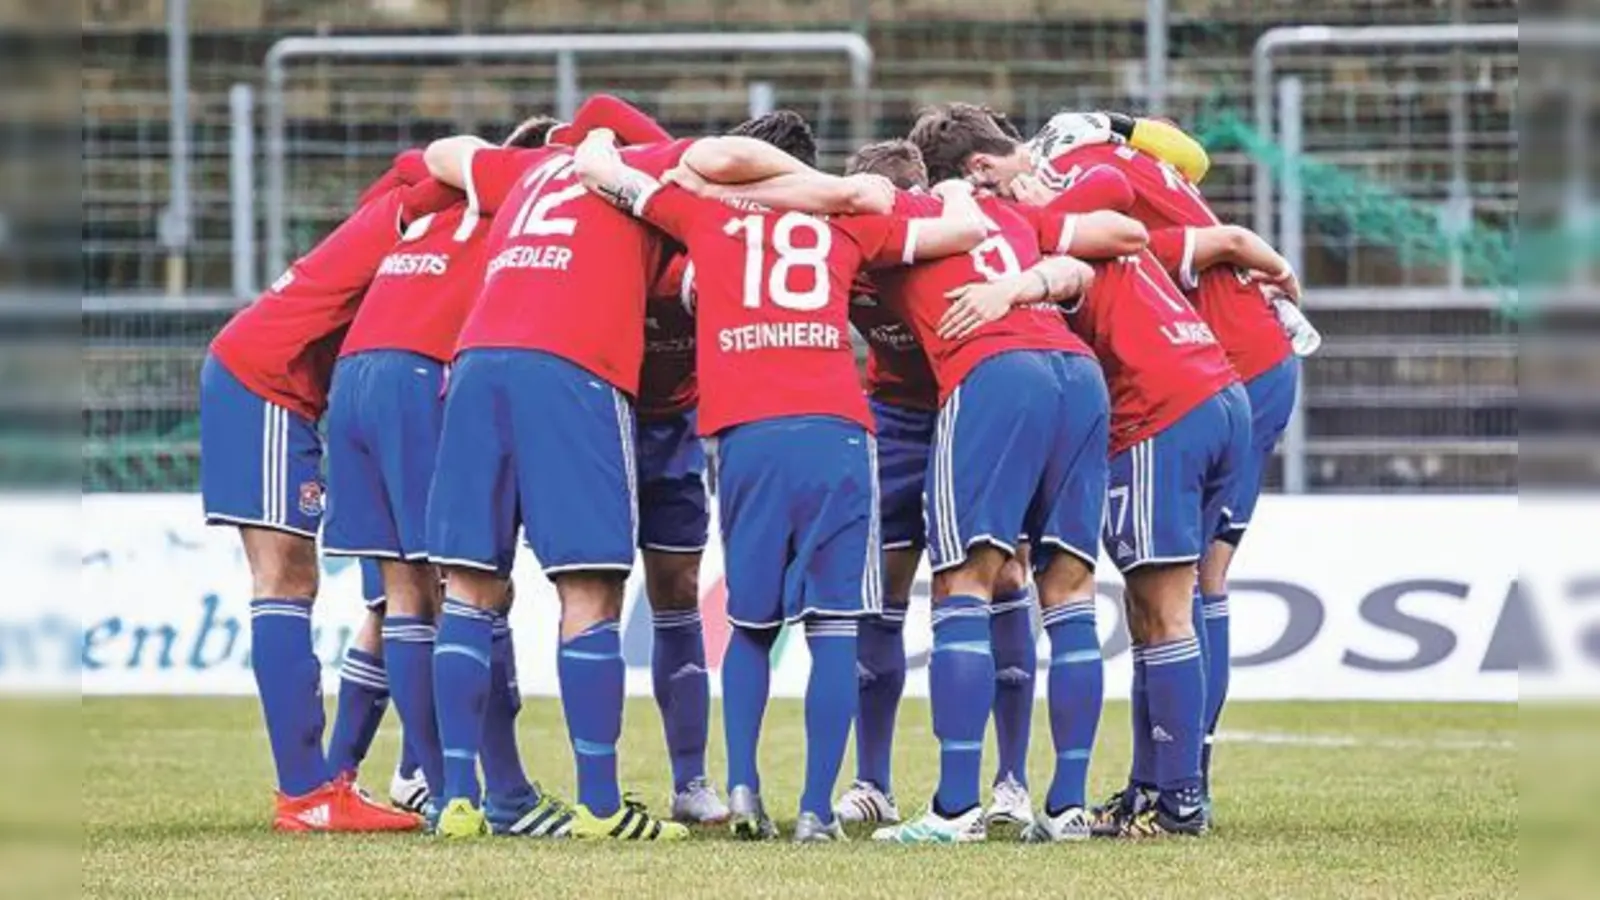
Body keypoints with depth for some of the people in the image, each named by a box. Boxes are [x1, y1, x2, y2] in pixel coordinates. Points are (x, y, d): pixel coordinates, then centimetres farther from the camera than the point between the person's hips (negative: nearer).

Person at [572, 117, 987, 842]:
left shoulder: (706, 215, 18)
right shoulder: (844, 224, 18)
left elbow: (594, 166, 22)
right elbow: (965, 230, 23)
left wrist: (601, 141, 44)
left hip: (745, 437, 1)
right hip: (836, 434, -1)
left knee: (751, 623, 16)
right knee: (833, 625, 4)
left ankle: (741, 785, 0)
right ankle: (817, 808, -4)